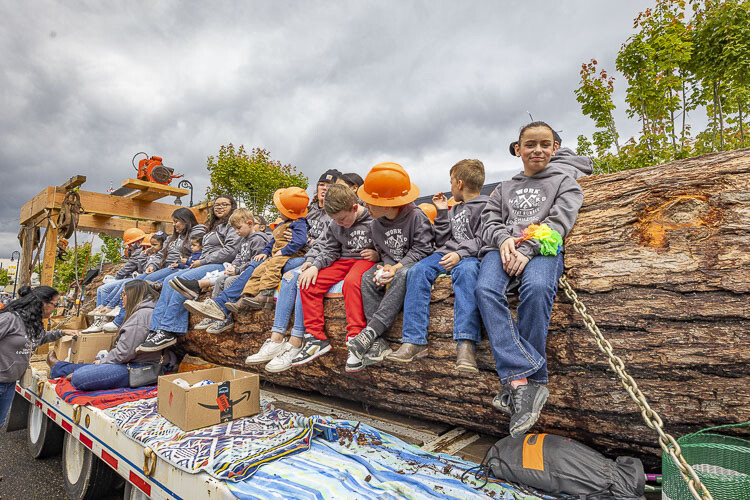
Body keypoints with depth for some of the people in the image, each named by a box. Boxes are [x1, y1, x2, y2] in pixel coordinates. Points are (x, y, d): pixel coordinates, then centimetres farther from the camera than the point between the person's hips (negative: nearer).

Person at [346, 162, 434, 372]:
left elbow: (422, 249, -17)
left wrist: (397, 267, -25)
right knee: (368, 278, -21)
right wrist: (386, 267, -14)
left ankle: (370, 332, -40)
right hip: (393, 265, 6)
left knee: (403, 275, -38)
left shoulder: (415, 216, -14)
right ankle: (378, 343, -27)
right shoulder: (377, 224, 4)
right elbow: (384, 252, 9)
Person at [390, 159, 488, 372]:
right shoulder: (455, 209, 29)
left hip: (470, 257, -5)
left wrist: (460, 253, -21)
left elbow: (482, 240, -6)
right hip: (445, 254, 6)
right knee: (417, 271, -25)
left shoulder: (486, 206, 8)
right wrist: (442, 213, 18)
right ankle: (414, 341, -32)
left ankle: (466, 345, -46)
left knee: (466, 271, -40)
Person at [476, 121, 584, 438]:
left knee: (537, 288, -37)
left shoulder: (564, 181, 21)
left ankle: (516, 382, -29)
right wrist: (504, 239, -8)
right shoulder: (504, 188, 31)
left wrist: (527, 249, -14)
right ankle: (524, 380, -38)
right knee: (486, 290, -32)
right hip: (502, 247, 3)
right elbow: (489, 221, 17)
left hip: (543, 247, -2)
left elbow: (559, 222, 4)